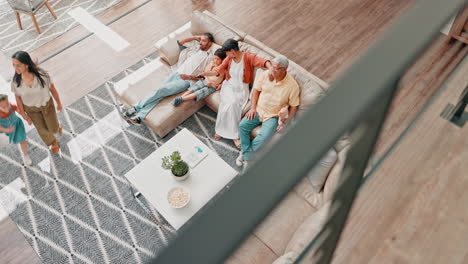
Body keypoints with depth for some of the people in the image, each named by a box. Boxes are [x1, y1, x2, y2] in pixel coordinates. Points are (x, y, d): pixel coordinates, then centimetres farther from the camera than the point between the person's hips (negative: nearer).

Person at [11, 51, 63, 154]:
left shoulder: (41, 74, -32)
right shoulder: (15, 81, -25)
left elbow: (52, 88, -14)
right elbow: (18, 97, -8)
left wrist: (59, 103, -1)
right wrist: (24, 114, 1)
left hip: (47, 104, -1)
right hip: (31, 108, 1)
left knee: (53, 129, 13)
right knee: (42, 130, 17)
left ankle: (57, 126, 53)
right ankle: (53, 143, 50)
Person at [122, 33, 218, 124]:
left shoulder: (210, 57, -1)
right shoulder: (196, 46, 17)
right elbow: (180, 42, 25)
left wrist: (189, 77, -16)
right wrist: (195, 37, 20)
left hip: (186, 81, -5)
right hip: (176, 74, 5)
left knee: (161, 90, -20)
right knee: (159, 90, -15)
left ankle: (136, 109, -14)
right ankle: (139, 116, -24)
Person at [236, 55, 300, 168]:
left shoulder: (292, 85, -15)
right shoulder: (266, 75, -5)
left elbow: (294, 106, -7)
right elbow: (256, 90, 5)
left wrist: (285, 121, -16)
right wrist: (253, 108, -5)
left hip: (273, 116, -4)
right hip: (258, 110, 4)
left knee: (262, 139, -24)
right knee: (242, 125, -17)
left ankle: (246, 155, 1)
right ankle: (247, 155, -2)